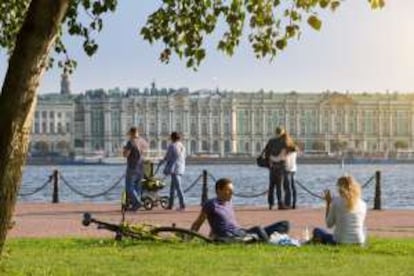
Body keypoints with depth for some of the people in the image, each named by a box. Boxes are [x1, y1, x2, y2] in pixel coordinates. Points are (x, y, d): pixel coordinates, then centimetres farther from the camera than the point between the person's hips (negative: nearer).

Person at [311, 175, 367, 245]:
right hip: (359, 242, 1)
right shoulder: (362, 204, 3)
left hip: (341, 242, -1)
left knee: (317, 231, 24)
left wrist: (328, 203, 8)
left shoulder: (336, 201, -8)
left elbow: (329, 224, 2)